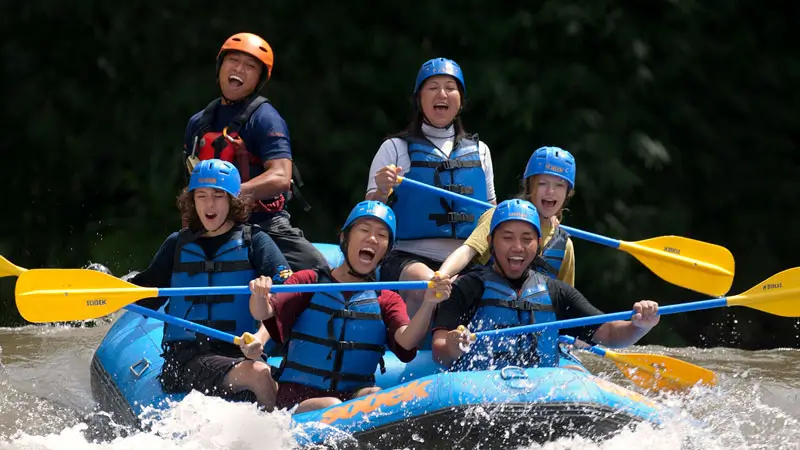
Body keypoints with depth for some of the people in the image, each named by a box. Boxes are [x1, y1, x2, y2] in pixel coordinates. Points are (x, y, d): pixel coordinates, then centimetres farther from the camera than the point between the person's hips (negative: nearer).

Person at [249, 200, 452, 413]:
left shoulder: (388, 301, 12)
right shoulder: (309, 281, 7)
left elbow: (406, 342, -9)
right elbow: (264, 313, -9)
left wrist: (428, 304, -30)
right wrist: (259, 295, -34)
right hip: (298, 399, -2)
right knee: (330, 407, -34)